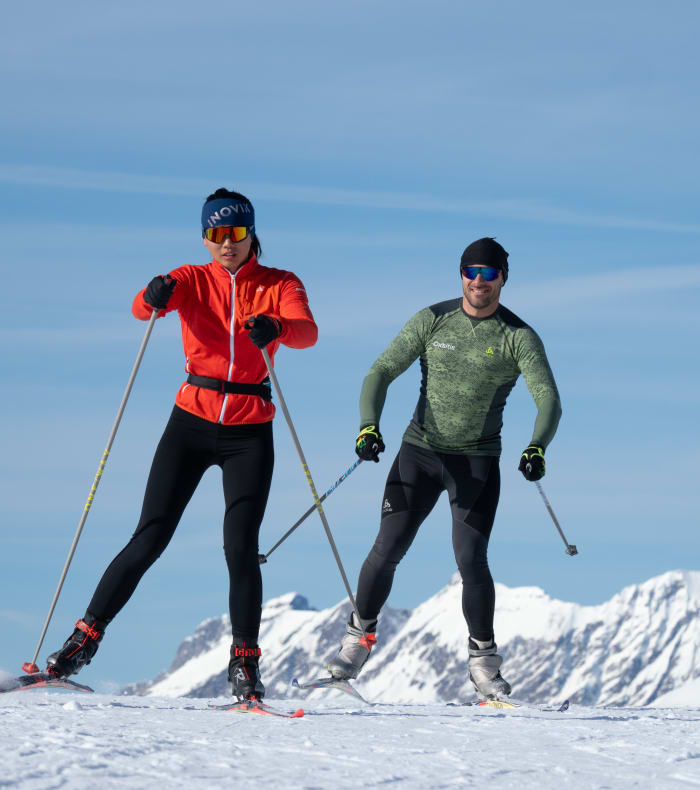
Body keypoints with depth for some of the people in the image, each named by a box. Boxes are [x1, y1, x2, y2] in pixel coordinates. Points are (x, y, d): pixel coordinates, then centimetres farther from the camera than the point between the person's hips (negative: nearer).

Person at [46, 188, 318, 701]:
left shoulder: (280, 286, 0)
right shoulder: (193, 281, 1)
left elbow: (307, 332, -20)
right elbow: (141, 308, -18)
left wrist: (275, 328, -43)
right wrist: (155, 296, -42)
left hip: (249, 433, 0)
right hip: (192, 423, 0)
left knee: (241, 548, -9)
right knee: (150, 538, -4)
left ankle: (245, 664, 2)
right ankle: (86, 637, 4)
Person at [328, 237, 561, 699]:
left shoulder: (518, 337, -5)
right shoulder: (433, 321, 0)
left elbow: (549, 400, -15)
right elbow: (382, 373, -2)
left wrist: (537, 448, -35)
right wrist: (369, 425, -20)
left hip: (477, 462, -1)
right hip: (420, 452, 2)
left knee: (471, 561, -12)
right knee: (387, 551, -4)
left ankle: (484, 660, 3)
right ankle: (360, 636, 17)